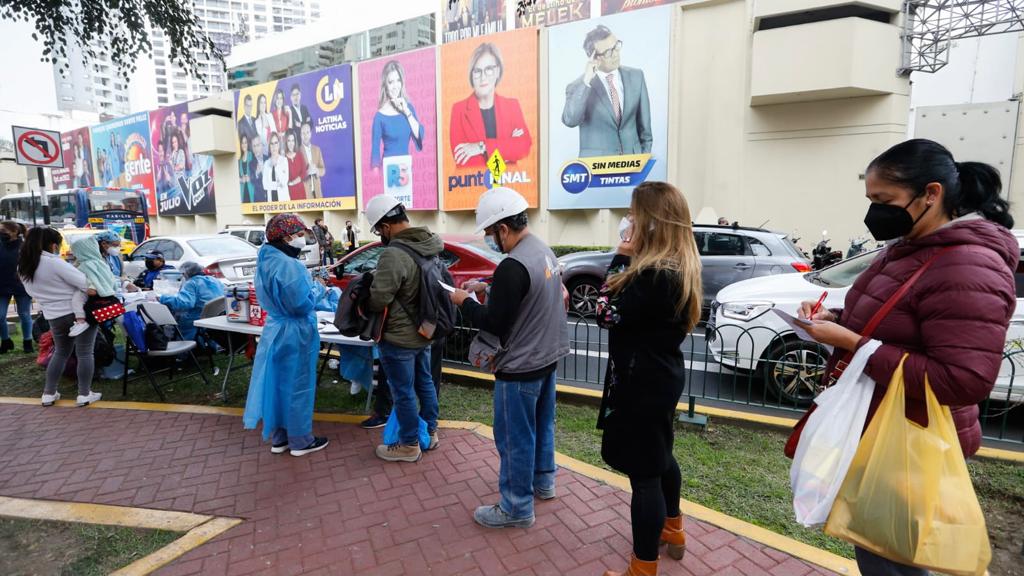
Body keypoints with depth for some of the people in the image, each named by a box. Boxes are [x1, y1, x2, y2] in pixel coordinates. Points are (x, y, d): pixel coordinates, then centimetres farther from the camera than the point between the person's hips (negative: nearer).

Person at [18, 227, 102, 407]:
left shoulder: (24, 267, 5)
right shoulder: (54, 263, -18)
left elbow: (33, 292, 16)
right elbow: (84, 283, -21)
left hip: (54, 317, 7)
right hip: (78, 313, -7)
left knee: (60, 352, 22)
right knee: (84, 353, 3)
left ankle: (49, 394, 23)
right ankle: (84, 394, 6)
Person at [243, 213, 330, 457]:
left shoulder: (267, 261, 7)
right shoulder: (288, 265, -23)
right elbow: (302, 304, -25)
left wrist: (310, 286, 8)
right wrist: (317, 289, -8)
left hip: (275, 330, 9)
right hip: (294, 334, -9)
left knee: (278, 385, 17)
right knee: (297, 387, 4)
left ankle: (278, 438, 29)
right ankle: (300, 441, 18)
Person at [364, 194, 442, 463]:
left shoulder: (394, 254, -28)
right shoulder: (429, 245, 0)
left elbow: (377, 300, -25)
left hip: (399, 338, -8)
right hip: (423, 331, 8)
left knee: (403, 392, 8)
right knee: (424, 383, 21)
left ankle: (409, 445, 24)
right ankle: (431, 433, 36)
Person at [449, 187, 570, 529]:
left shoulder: (513, 266, -26)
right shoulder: (545, 251, 4)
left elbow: (493, 323, -22)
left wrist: (464, 302, -6)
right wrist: (485, 290, 8)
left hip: (521, 366, -10)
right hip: (548, 356, 10)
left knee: (515, 437, 6)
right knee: (541, 424, 24)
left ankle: (517, 509, 21)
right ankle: (543, 482, 42)